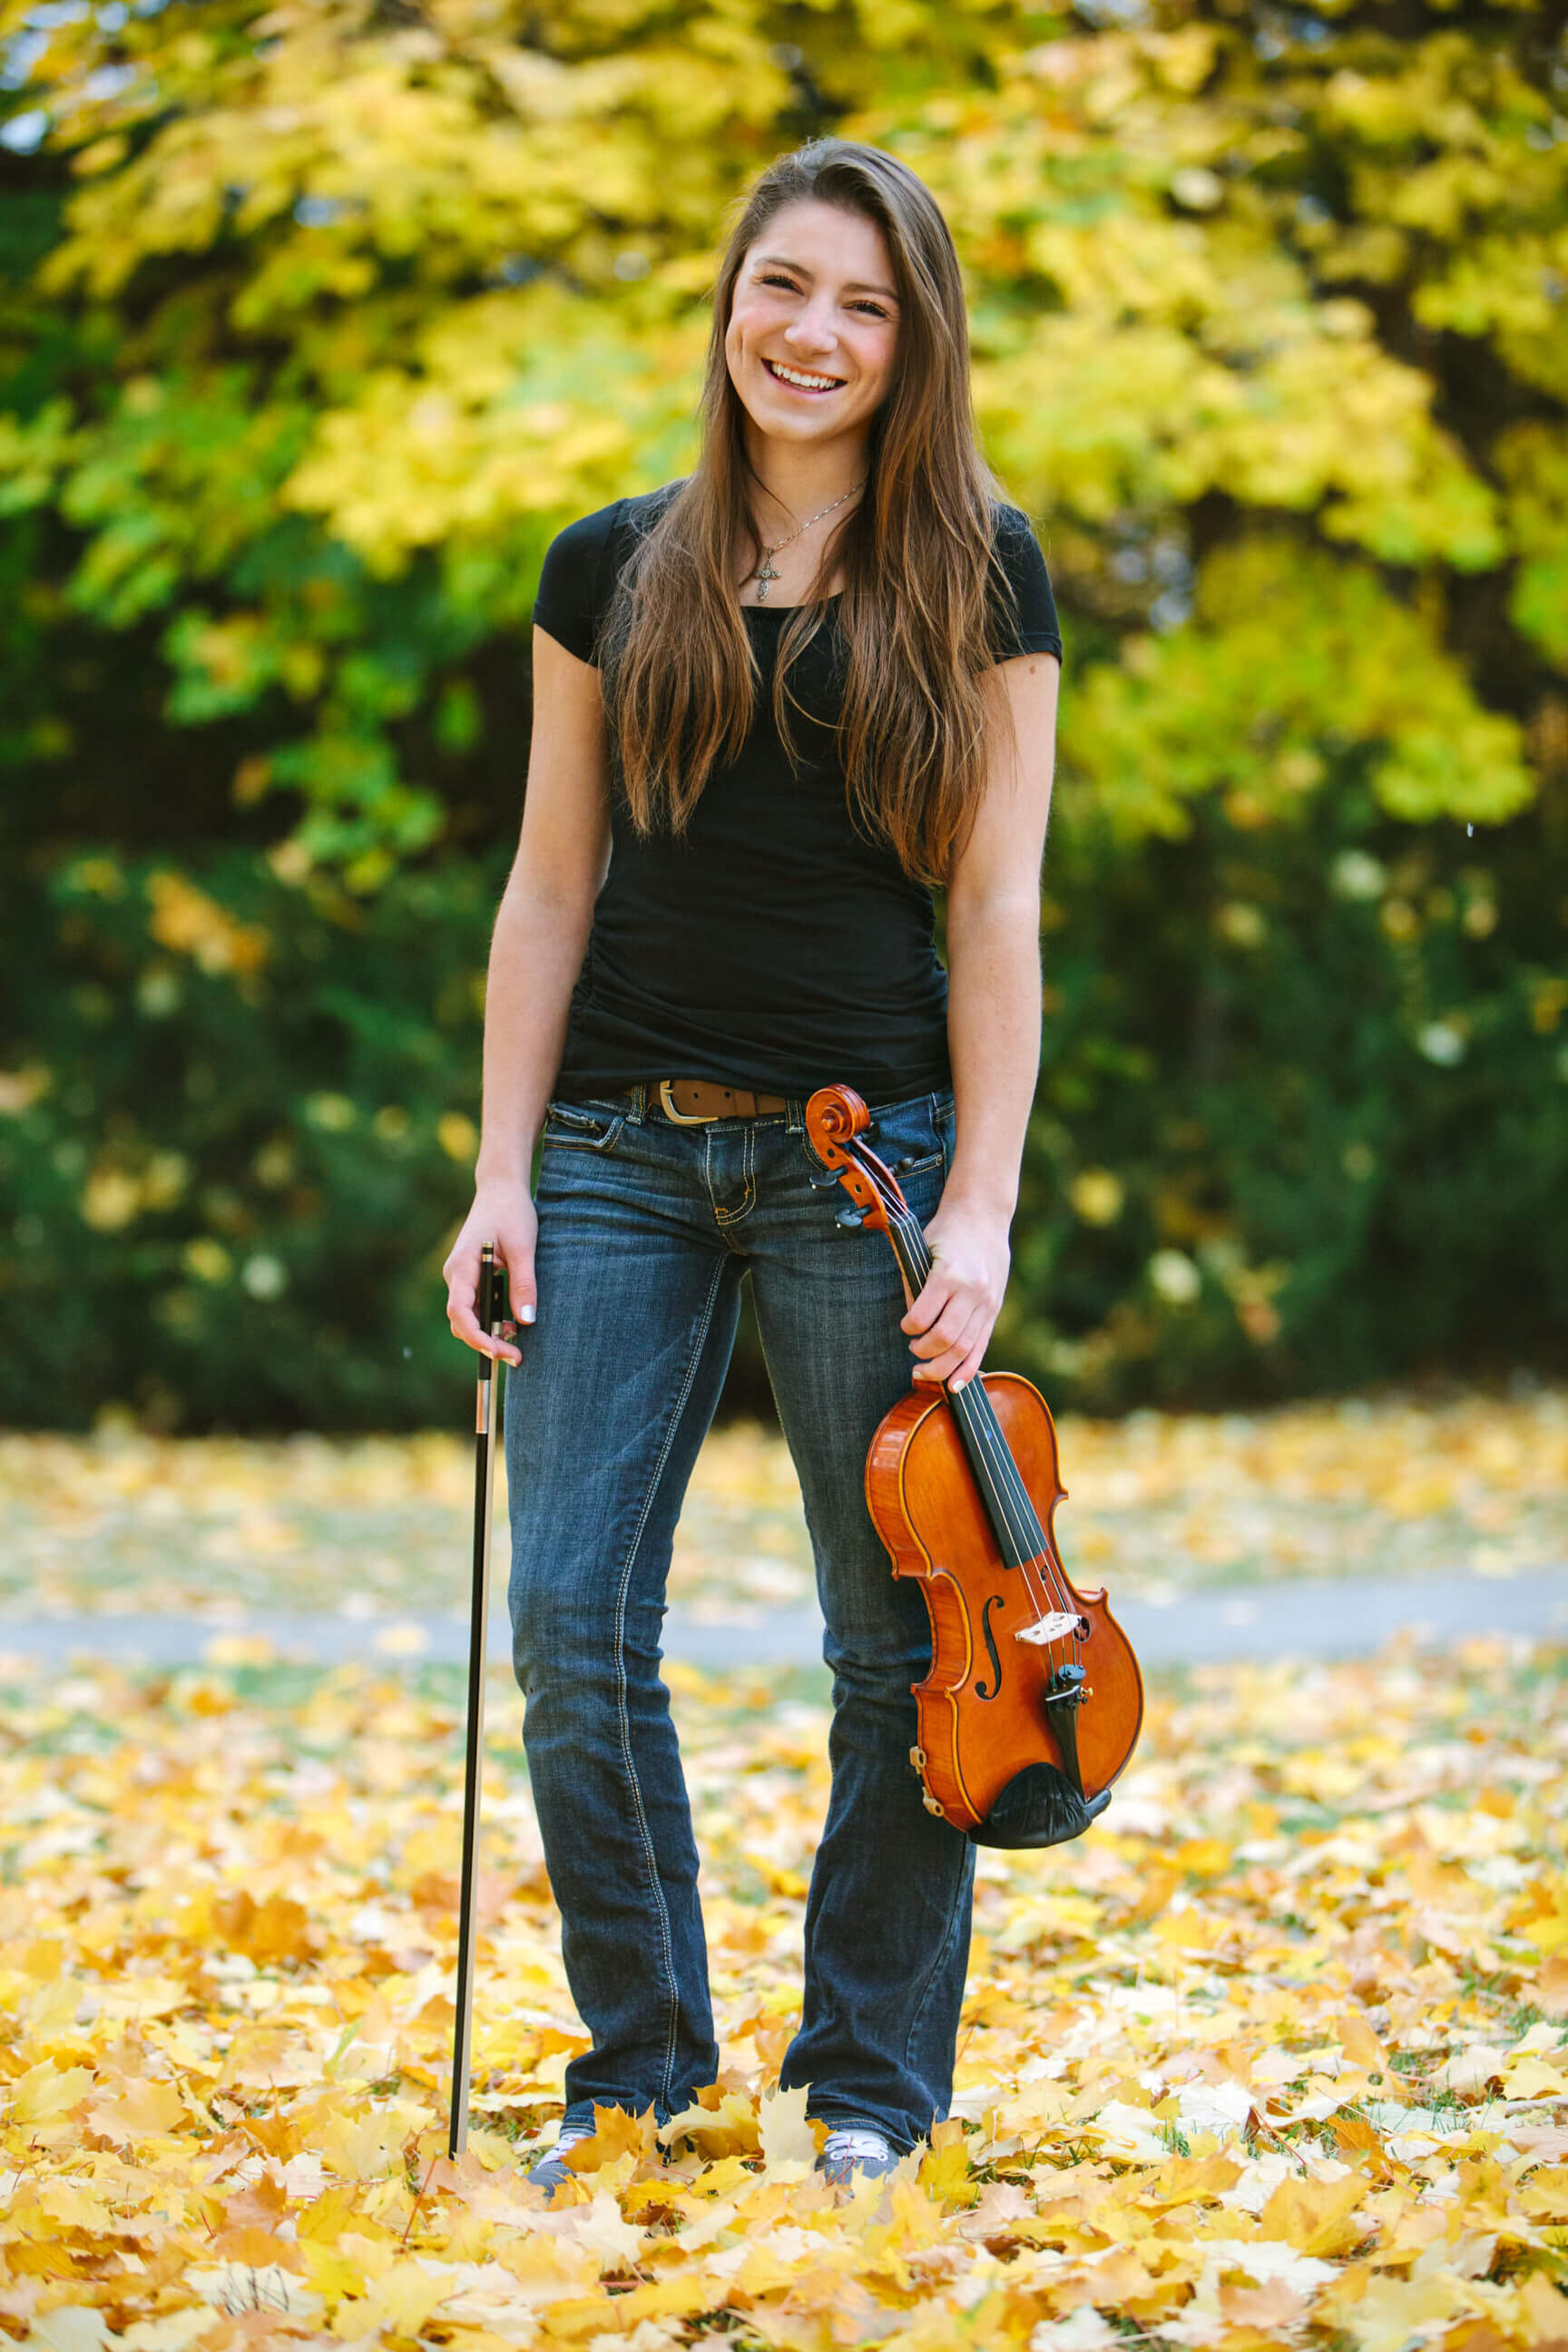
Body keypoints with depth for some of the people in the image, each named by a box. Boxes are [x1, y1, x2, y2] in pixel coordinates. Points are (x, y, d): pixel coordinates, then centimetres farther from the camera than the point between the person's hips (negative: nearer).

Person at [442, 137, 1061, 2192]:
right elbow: (552, 886, 9)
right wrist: (504, 1169, 2)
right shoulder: (612, 572, 8)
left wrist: (980, 1209, -8)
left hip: (864, 1149, -2)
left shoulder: (978, 576, 2)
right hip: (624, 1149, 2)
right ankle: (641, 2072, 13)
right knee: (571, 1622, -4)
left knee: (900, 1640, 2)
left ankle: (872, 2085, 18)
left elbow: (998, 909, -1)